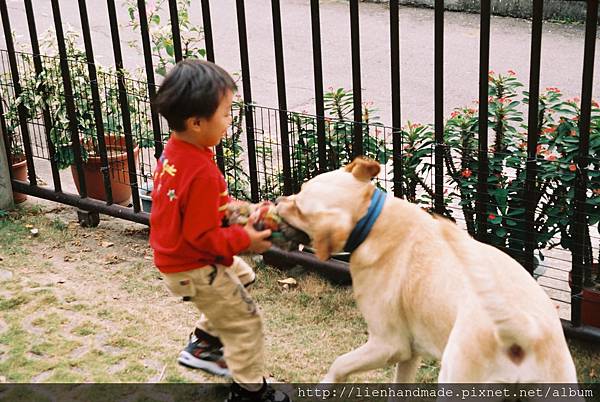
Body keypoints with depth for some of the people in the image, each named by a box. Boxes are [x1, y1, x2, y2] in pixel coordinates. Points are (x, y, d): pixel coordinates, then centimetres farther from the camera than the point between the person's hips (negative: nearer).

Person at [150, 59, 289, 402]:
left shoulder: (174, 151, -4)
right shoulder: (202, 173, -33)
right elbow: (204, 236, -28)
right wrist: (245, 239, -16)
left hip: (174, 254, 10)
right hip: (193, 267, -10)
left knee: (243, 276, 30)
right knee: (246, 321, 4)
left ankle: (204, 344, 36)